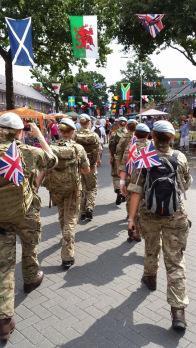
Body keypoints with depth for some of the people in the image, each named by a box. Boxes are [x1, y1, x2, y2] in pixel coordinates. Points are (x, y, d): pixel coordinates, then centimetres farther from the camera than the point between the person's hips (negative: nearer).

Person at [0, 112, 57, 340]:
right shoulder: (28, 152, -11)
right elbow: (51, 159, 7)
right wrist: (39, 135, 12)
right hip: (26, 213, -2)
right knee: (29, 249, 25)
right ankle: (31, 279, 51)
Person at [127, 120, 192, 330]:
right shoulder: (180, 158, -5)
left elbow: (136, 192, -11)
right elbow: (186, 185, 9)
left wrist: (131, 217, -4)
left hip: (149, 215, 1)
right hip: (175, 216, 0)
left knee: (151, 250, 25)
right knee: (175, 261, 3)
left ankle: (150, 278, 49)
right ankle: (178, 310, 1)